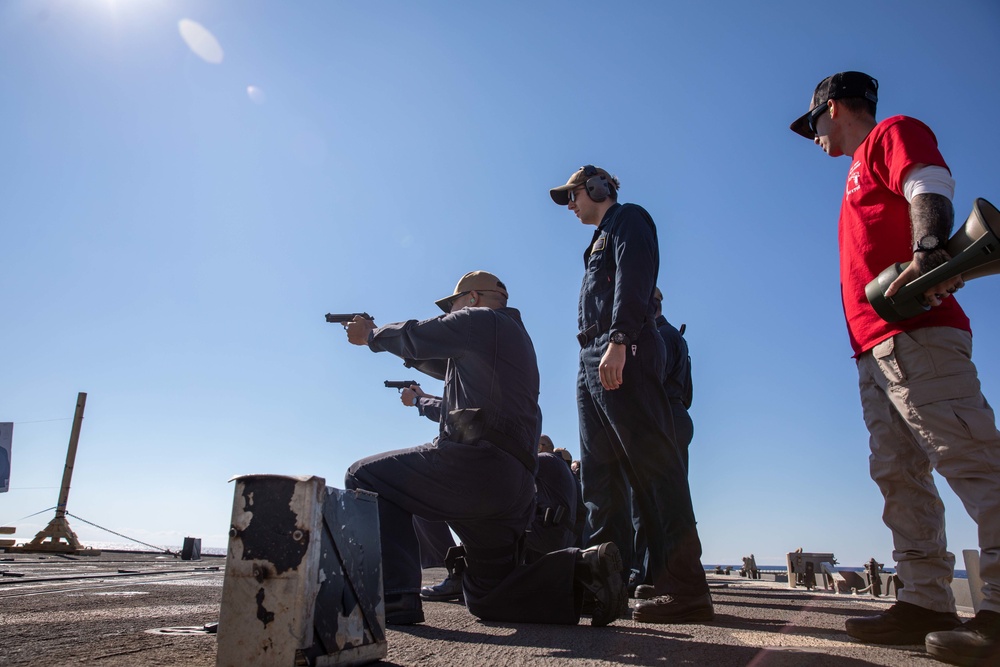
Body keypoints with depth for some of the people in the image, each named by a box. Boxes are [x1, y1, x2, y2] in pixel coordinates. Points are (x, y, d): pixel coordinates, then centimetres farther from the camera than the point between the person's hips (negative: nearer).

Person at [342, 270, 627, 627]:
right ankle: (583, 568, 0)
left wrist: (371, 336, 29)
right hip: (515, 487, 10)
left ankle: (395, 599, -7)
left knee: (366, 478, 5)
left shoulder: (481, 319, 1)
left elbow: (414, 336, 8)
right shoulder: (515, 335, 29)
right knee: (487, 598, 18)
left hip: (476, 463, -10)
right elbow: (446, 365, 36)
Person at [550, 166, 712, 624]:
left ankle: (684, 589, -12)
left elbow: (634, 278, -12)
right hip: (592, 362, 10)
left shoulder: (628, 219, 6)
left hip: (625, 356, -10)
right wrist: (594, 358, 16)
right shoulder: (600, 240, 33)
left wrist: (618, 340, -25)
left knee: (653, 466, -13)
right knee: (599, 476, 4)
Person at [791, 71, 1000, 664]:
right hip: (877, 348, 10)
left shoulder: (893, 133, 8)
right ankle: (926, 602, 5)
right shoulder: (865, 171, 33)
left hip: (915, 332, -10)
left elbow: (930, 191, -13)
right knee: (899, 472, 4)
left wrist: (927, 251, -30)